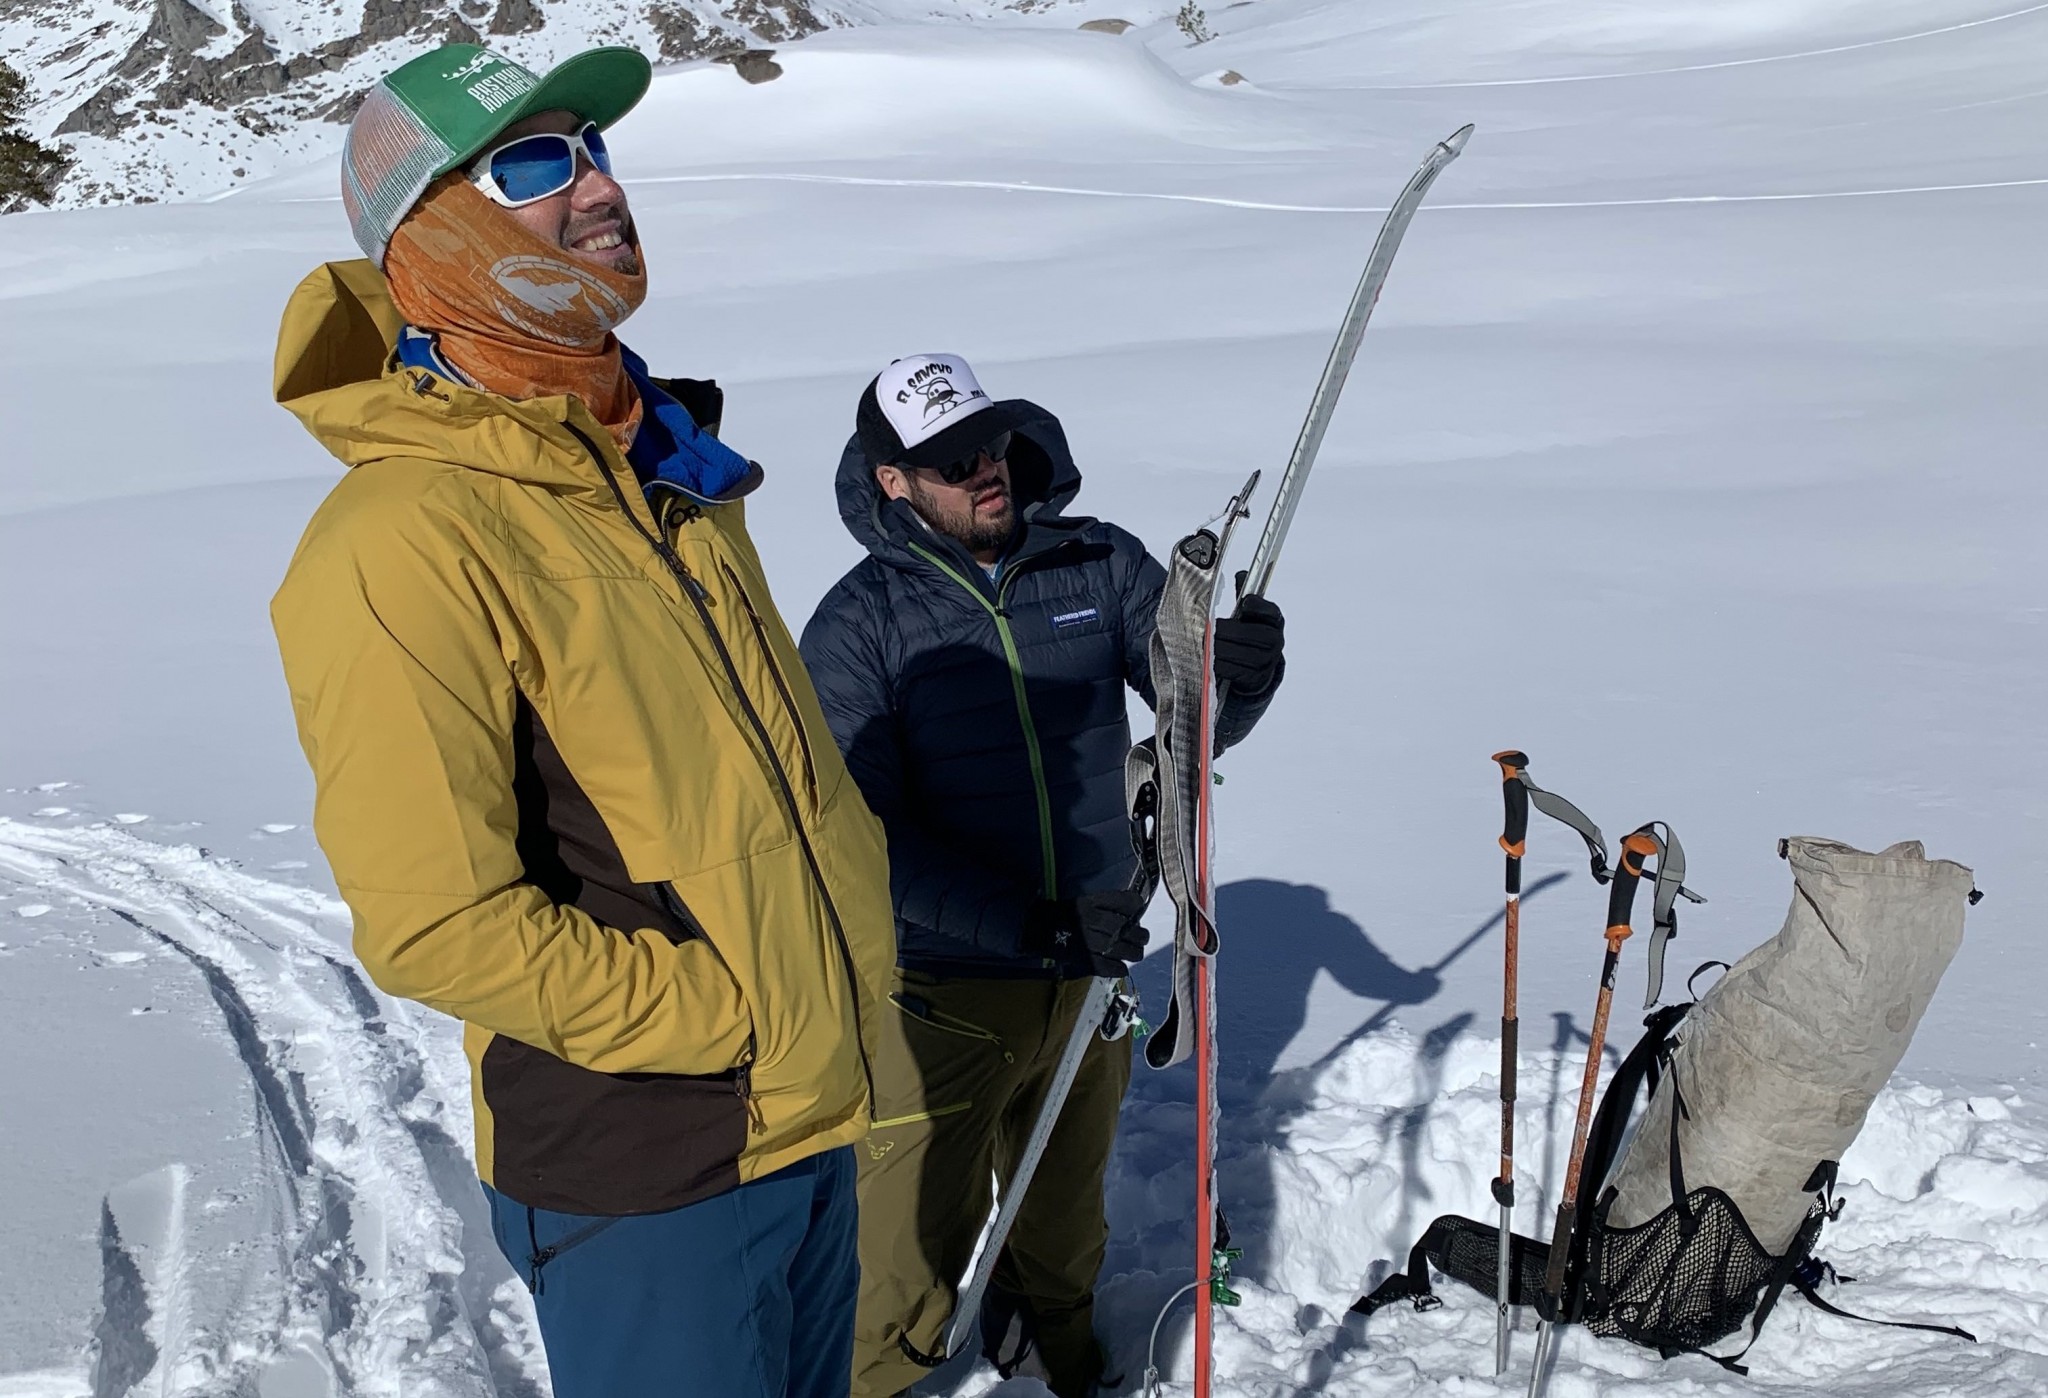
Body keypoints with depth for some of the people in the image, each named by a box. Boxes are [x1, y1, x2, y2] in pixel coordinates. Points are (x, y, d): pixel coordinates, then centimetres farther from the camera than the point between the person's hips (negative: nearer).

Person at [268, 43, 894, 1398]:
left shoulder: (661, 460, 7)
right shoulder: (405, 538, -20)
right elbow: (438, 925, -23)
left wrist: (846, 969, 9)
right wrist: (726, 1023, -17)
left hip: (819, 1109, 8)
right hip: (644, 1172, -8)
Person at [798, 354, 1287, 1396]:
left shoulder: (1099, 565, -4)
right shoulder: (855, 627, -12)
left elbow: (1196, 719, -5)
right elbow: (870, 838, -17)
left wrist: (1240, 676, -30)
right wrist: (1035, 926, -28)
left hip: (1095, 969, 4)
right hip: (943, 992, -3)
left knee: (1066, 1209, 25)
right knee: (917, 1241, 6)